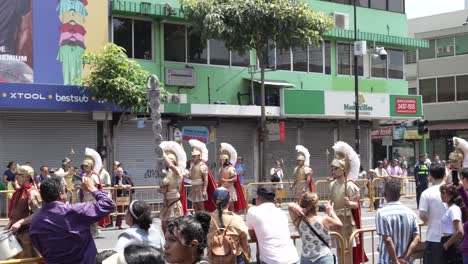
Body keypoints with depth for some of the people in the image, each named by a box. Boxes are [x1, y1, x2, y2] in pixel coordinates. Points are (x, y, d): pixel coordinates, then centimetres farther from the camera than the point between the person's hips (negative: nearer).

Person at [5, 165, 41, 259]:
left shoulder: (32, 193, -17)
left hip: (28, 233, -9)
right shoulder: (20, 191, 9)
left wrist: (20, 222, -26)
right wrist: (9, 224, 10)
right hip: (17, 232, 9)